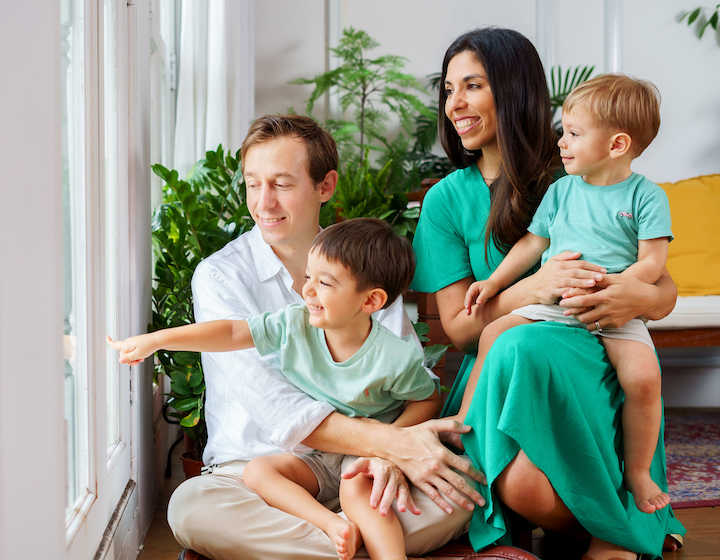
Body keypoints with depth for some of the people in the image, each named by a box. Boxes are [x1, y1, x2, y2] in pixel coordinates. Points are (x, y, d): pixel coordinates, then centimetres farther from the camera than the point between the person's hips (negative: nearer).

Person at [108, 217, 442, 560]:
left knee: (358, 489, -36)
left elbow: (428, 400, -2)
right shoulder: (294, 325, -10)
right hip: (312, 459, 5)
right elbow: (231, 333, -8)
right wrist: (155, 340, -11)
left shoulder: (395, 357, -18)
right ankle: (332, 524, -33)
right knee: (256, 471, -19)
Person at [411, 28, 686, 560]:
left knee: (522, 347, -36)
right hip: (499, 375, 1)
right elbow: (459, 327, 1)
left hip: (594, 363, -1)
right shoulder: (447, 198, 8)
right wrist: (532, 289, -18)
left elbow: (667, 289, 5)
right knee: (525, 487, -32)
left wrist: (640, 298, -22)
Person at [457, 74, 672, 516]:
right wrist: (494, 282, 8)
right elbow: (532, 243, 18)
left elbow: (651, 262, -6)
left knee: (643, 376, -27)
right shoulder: (561, 190, 13)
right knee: (494, 335, -15)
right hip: (550, 302, 4)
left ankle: (637, 472, -6)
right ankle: (463, 431, -4)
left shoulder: (646, 196, 0)